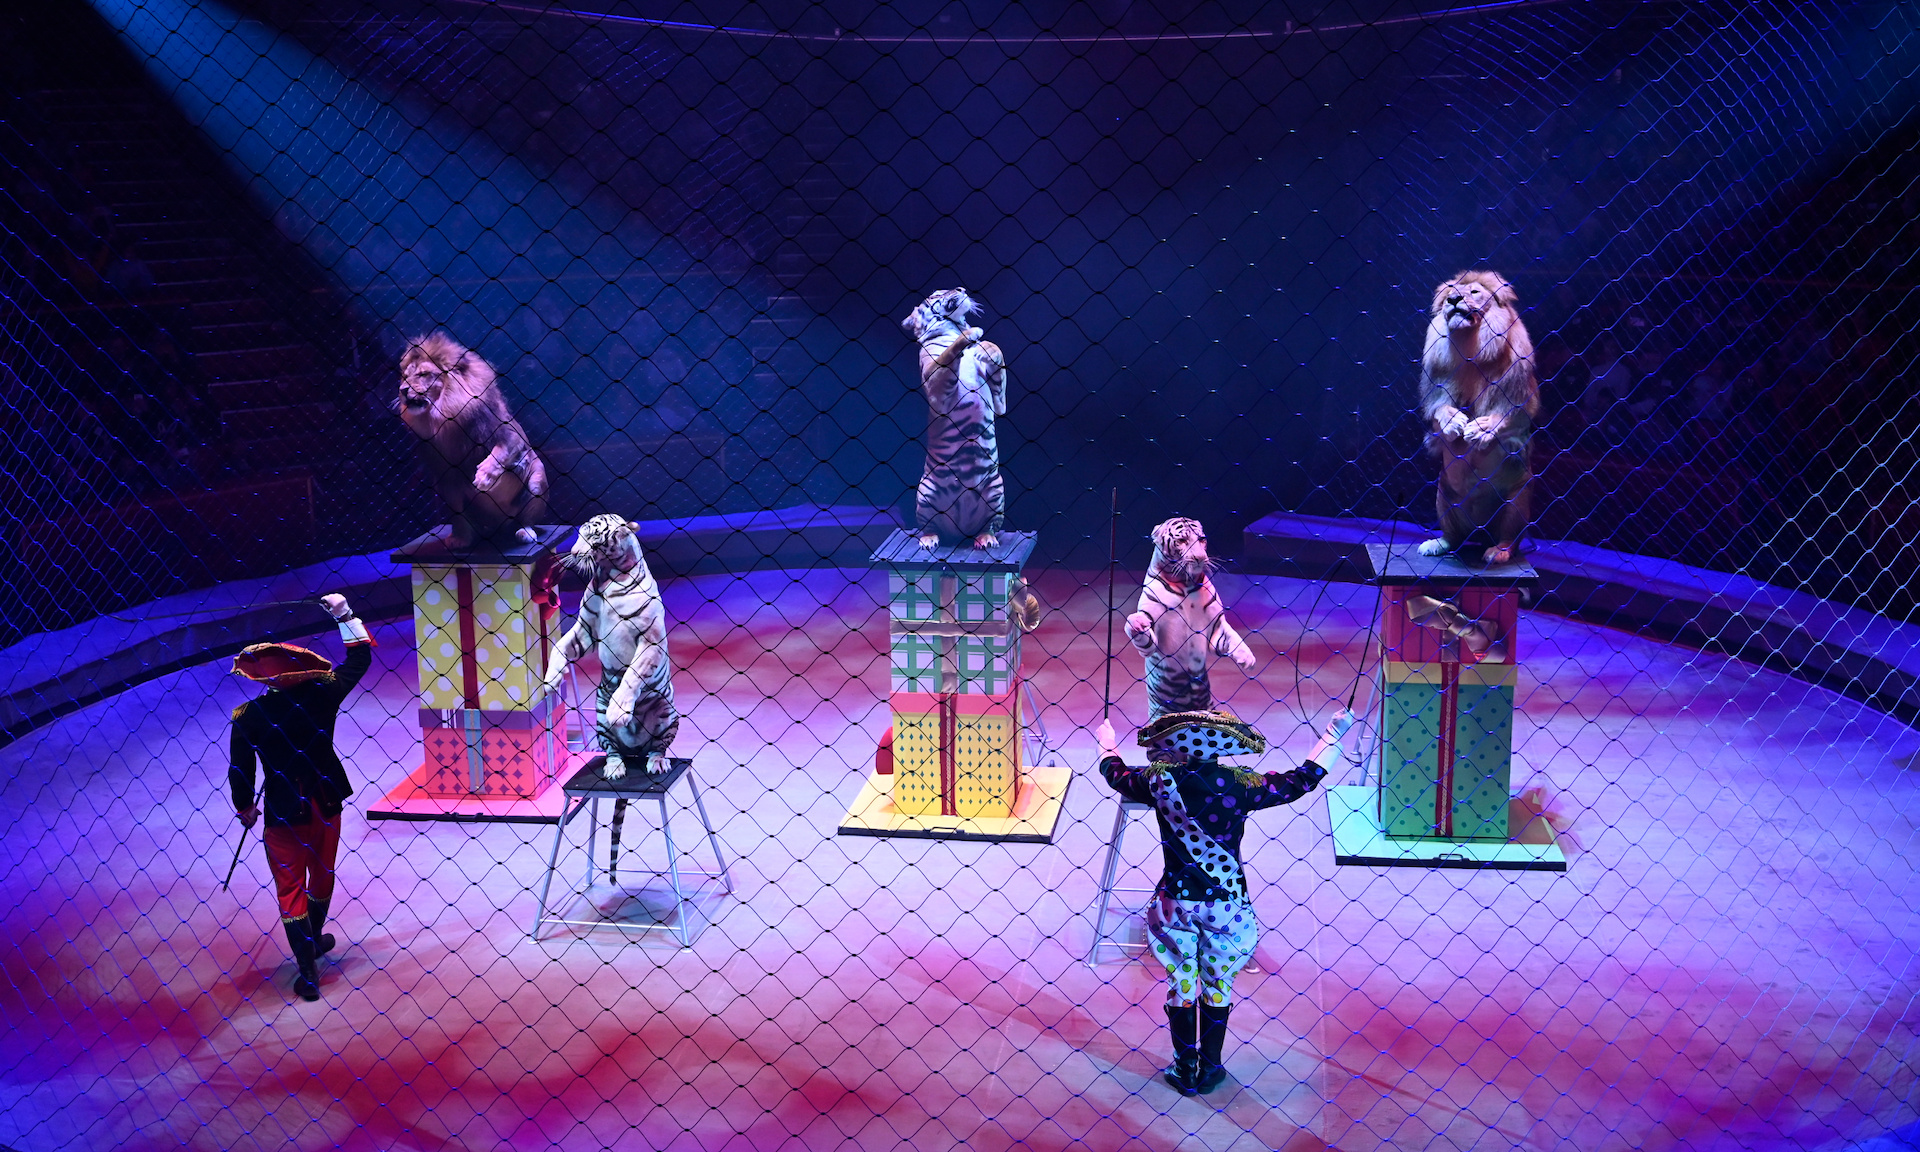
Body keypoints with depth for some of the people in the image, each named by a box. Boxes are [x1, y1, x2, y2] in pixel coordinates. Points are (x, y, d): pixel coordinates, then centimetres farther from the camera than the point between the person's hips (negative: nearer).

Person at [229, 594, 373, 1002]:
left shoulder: (247, 716, -15)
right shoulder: (321, 696, -12)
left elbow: (240, 771, -8)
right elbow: (360, 659, 1)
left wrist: (245, 807, 10)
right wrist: (344, 614, 6)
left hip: (283, 812, -3)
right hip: (325, 804, 3)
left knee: (290, 887, 9)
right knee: (322, 874, 25)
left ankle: (308, 971, 7)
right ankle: (314, 941, 47)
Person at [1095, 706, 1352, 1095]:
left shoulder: (1160, 781, -13)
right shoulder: (1240, 786, -16)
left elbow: (1116, 774, 9)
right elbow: (1304, 778, -4)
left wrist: (1106, 742, 30)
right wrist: (1334, 734, 8)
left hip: (1176, 902, 1)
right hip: (1225, 903, -1)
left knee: (1181, 987, 18)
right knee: (1217, 988, 18)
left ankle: (1185, 1069, 30)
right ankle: (1210, 1069, 31)